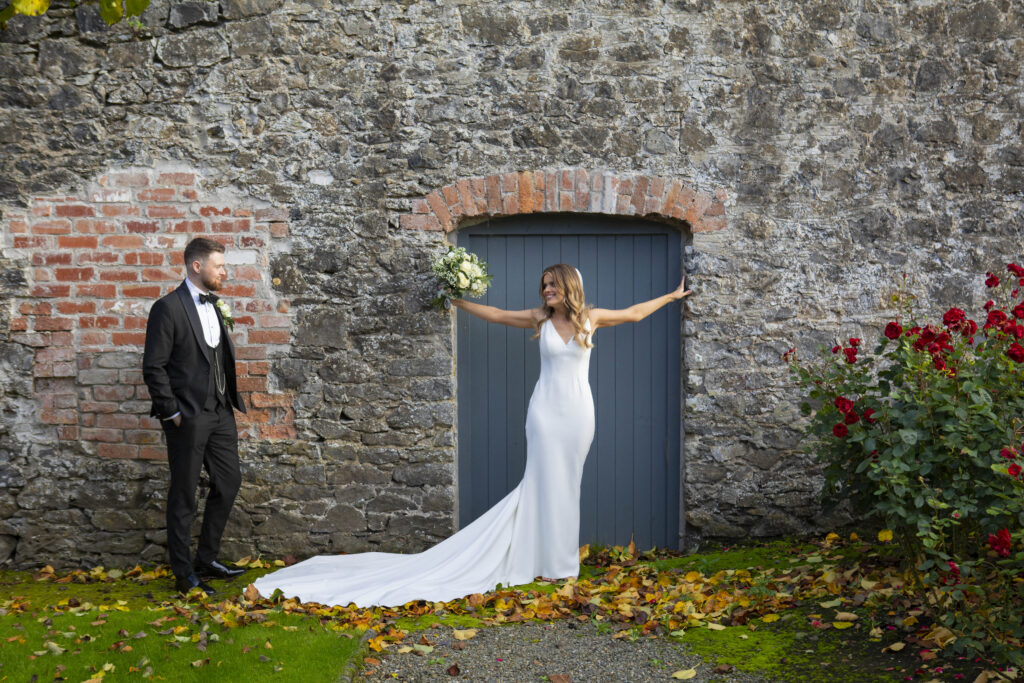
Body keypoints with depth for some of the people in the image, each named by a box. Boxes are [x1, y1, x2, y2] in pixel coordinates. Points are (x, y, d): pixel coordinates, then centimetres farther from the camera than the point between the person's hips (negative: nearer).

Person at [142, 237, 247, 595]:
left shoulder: (213, 305, 13)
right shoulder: (168, 308, -12)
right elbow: (154, 367, -13)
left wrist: (231, 401, 10)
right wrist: (172, 414, -14)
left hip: (220, 413, 8)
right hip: (188, 417, -8)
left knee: (228, 483, 12)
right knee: (183, 496, 2)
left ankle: (206, 560, 26)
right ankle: (184, 574, 12)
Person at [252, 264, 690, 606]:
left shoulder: (590, 318, 3)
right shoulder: (540, 318, 1)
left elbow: (632, 313, 14)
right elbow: (495, 315, 7)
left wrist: (670, 297, 20)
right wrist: (456, 299, 5)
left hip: (578, 410, 1)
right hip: (546, 408, -1)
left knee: (566, 483, 6)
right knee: (546, 481, -1)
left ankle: (560, 558, 15)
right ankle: (553, 561, 5)